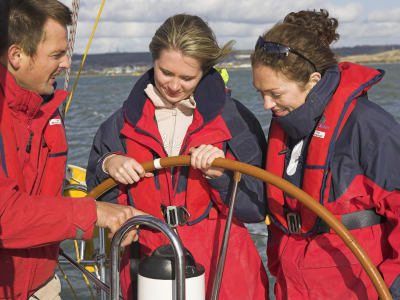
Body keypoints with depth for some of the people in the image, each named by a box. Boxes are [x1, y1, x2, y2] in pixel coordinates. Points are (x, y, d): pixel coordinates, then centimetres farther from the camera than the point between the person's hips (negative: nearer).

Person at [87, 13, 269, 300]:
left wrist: (221, 174, -20)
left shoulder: (235, 120, -3)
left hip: (221, 272, -1)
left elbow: (257, 209, -4)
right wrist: (107, 166, -11)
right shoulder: (125, 122, 4)